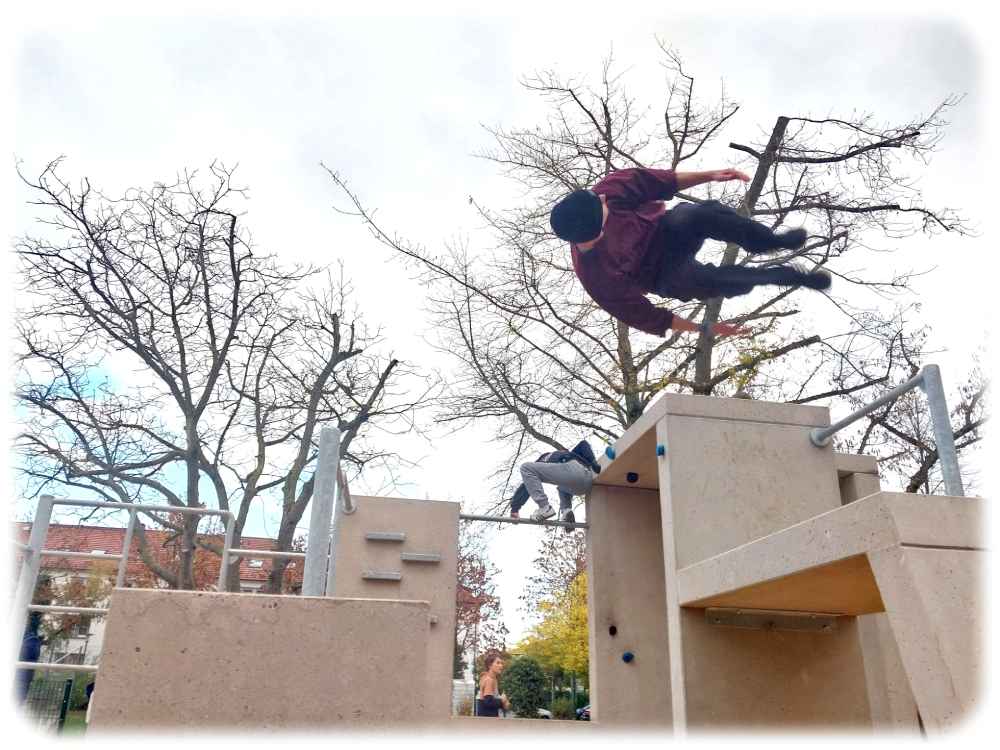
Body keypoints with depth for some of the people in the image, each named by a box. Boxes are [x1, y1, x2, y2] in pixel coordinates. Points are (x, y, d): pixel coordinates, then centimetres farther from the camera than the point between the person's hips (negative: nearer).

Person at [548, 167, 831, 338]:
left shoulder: (606, 191, -26)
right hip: (667, 275, -3)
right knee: (704, 280, -36)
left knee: (704, 213, -33)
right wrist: (705, 329, -14)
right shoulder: (598, 279, -33)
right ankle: (789, 276, -9)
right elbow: (641, 315, -21)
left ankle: (770, 241, -6)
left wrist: (710, 175, -13)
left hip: (667, 228, 3)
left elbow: (653, 183, -8)